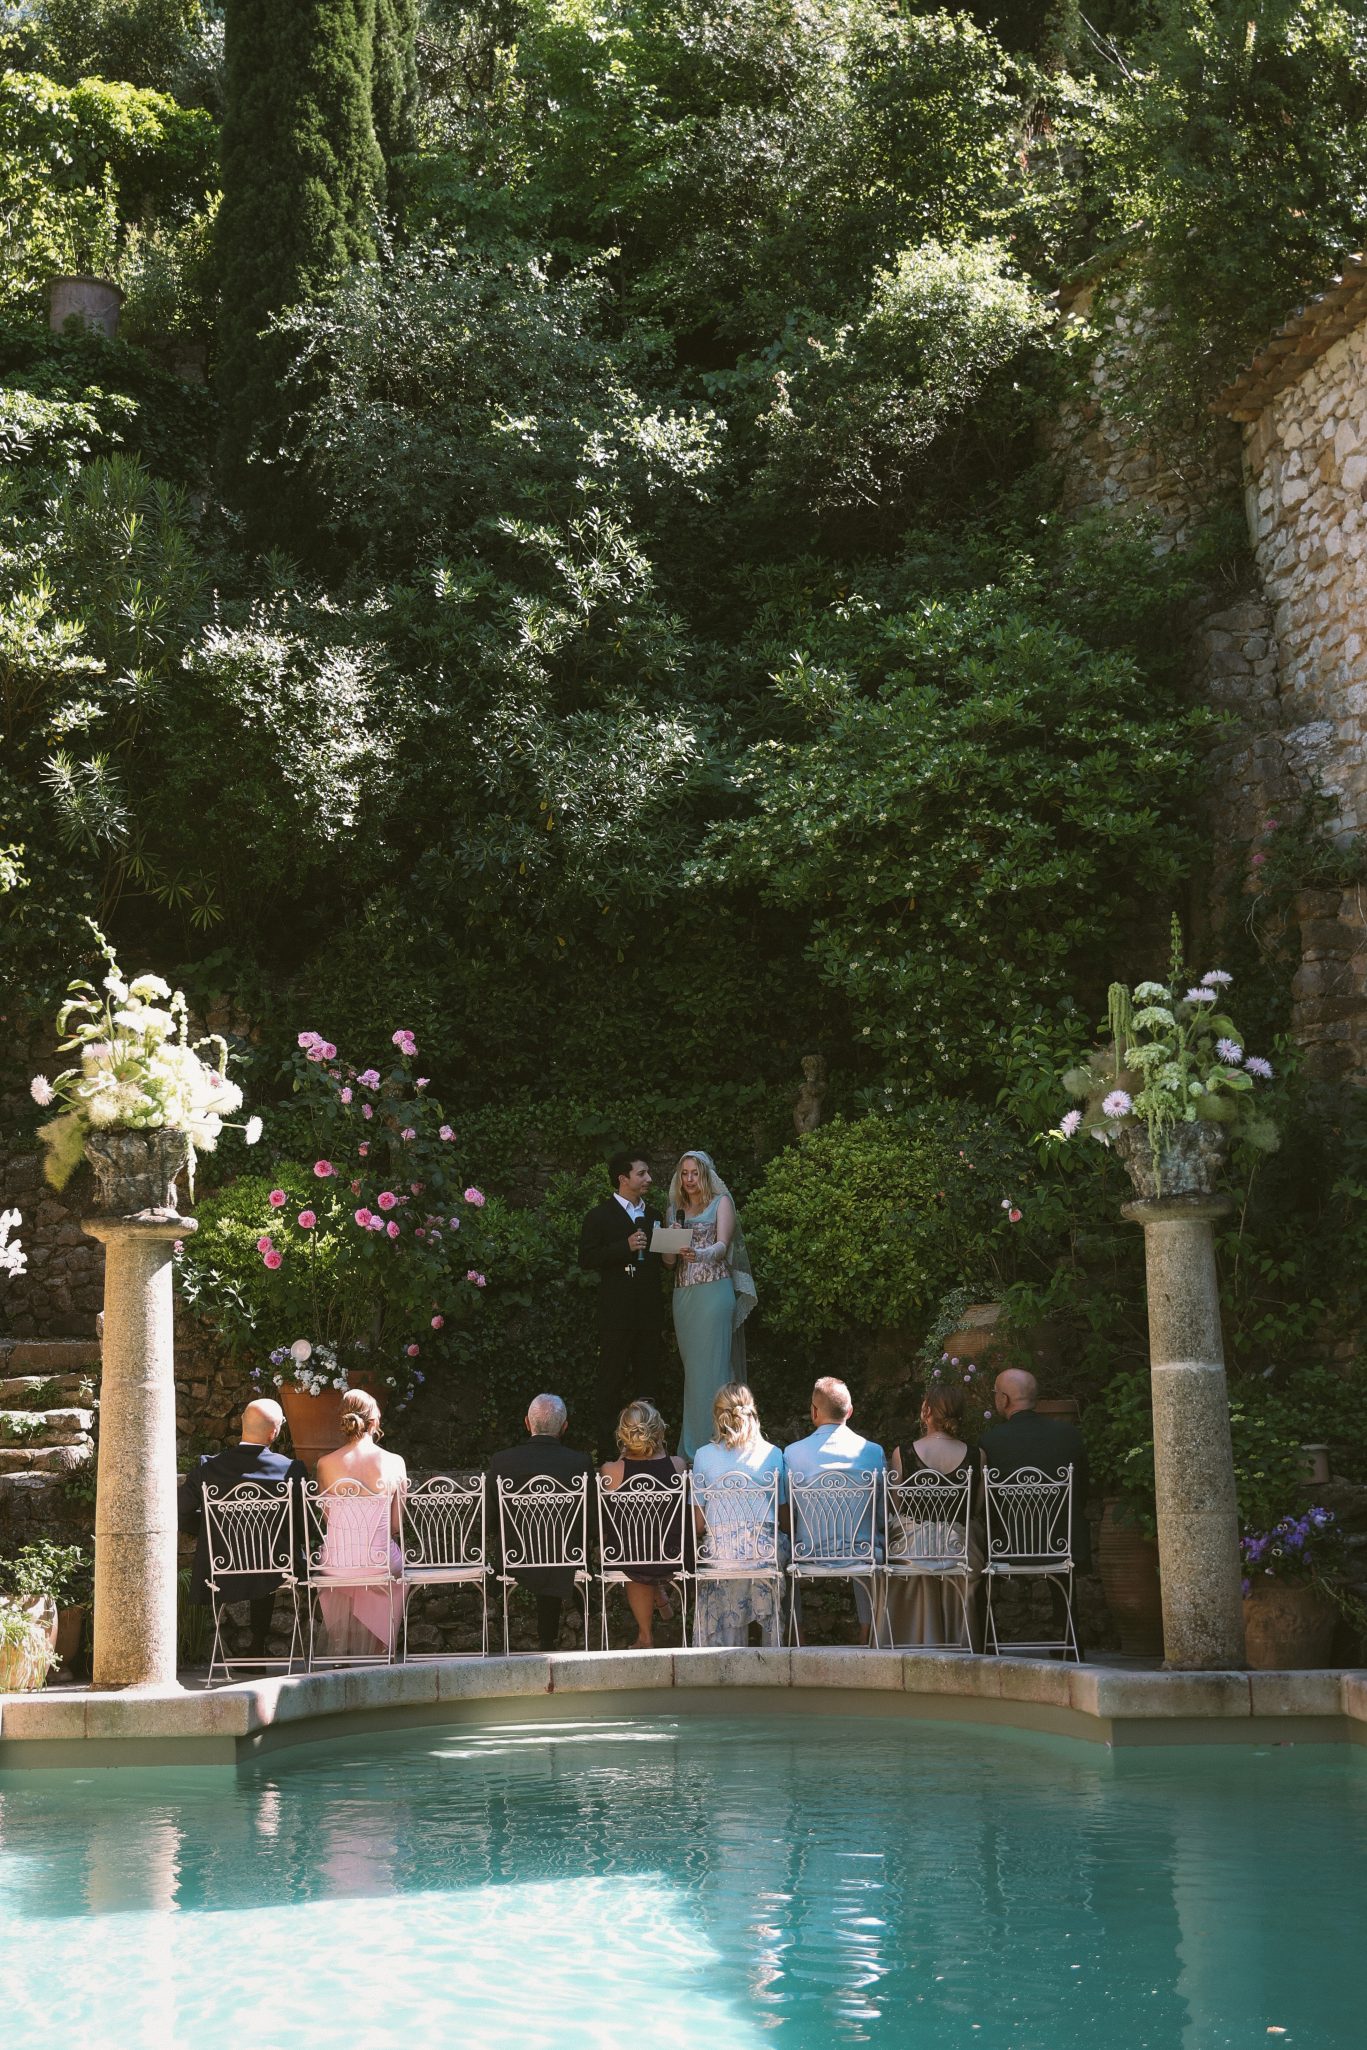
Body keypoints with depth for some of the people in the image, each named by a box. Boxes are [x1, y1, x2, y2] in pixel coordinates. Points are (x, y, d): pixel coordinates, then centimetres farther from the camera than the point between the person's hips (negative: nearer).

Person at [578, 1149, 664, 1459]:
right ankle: (606, 1450, 2)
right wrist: (625, 1247, -18)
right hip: (616, 1314, -6)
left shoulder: (651, 1215, 17)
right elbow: (586, 1259, -10)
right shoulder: (600, 1216, -2)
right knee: (611, 1383, -2)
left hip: (649, 1312, 6)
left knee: (647, 1380, 8)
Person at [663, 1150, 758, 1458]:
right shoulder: (674, 1210, 17)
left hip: (713, 1290, -5)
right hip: (683, 1292, 5)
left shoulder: (721, 1202, 3)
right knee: (690, 1365, 5)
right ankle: (691, 1447, 9)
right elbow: (668, 1260, 14)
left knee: (711, 1363, -9)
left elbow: (722, 1245, -10)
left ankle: (711, 1442, -8)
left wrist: (700, 1254, -31)